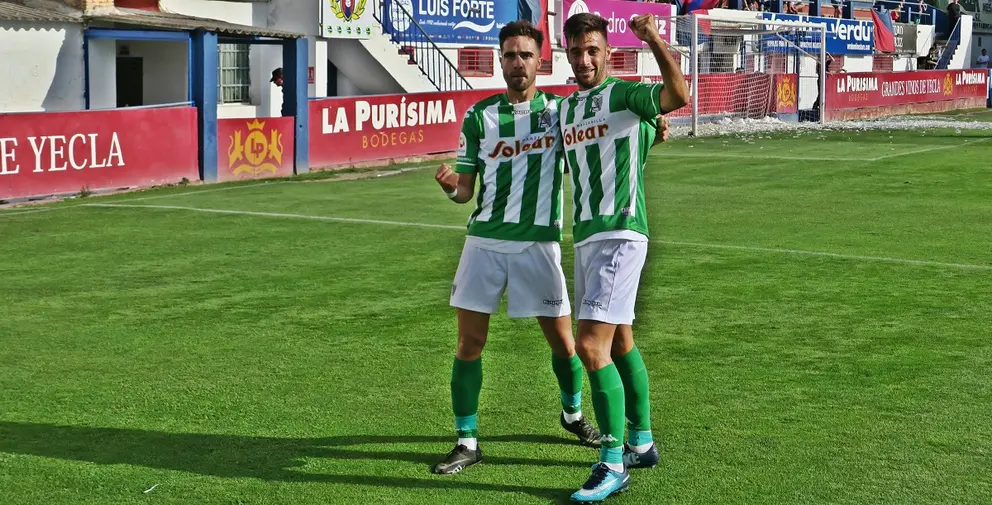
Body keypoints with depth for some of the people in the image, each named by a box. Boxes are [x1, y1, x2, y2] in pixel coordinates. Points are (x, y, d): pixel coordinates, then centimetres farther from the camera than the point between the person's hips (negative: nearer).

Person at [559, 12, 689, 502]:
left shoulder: (624, 95, -7)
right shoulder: (564, 108, 16)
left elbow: (677, 95, -27)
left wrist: (655, 40, -35)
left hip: (619, 235, -8)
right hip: (585, 237, 8)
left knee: (592, 346, -14)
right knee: (620, 342, 16)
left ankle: (613, 466, -8)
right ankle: (641, 442, 29)